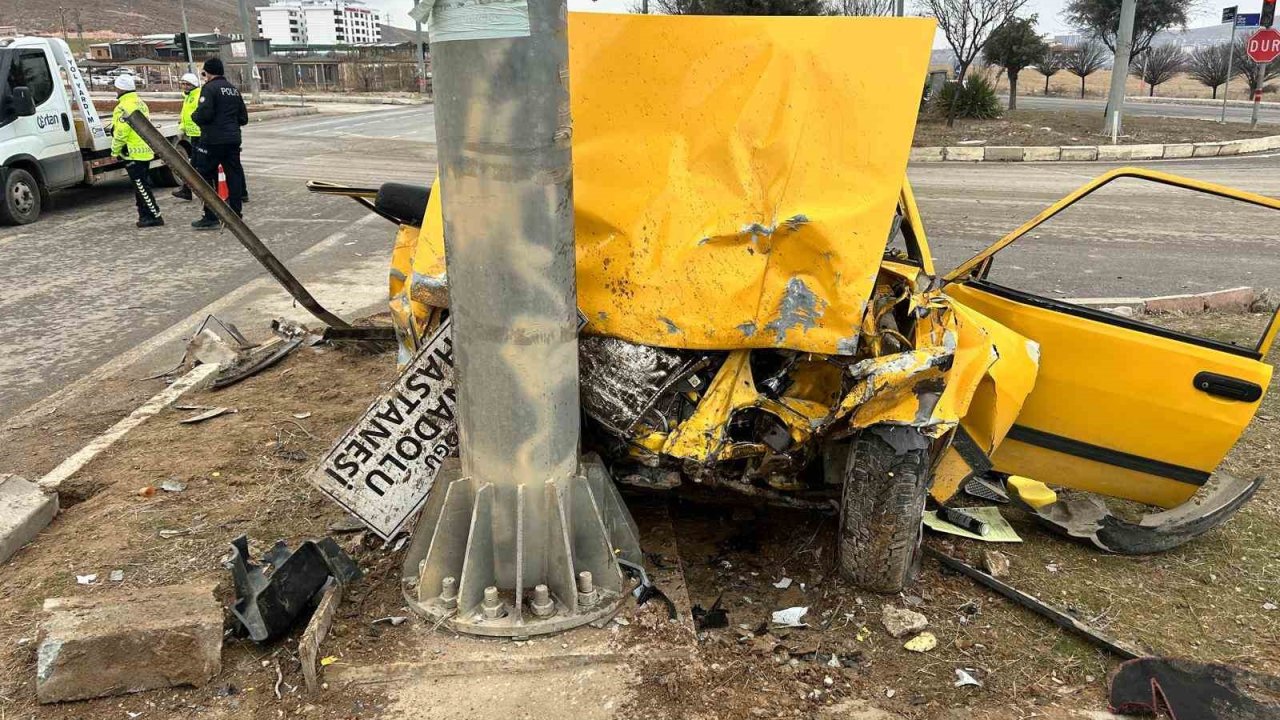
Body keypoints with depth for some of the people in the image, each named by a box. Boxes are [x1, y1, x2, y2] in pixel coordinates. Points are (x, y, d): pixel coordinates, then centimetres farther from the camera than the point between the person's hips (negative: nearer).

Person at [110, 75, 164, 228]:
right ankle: (146, 216, 19)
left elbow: (120, 133, -18)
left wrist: (115, 151, -5)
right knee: (143, 185, 15)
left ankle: (154, 216, -7)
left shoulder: (124, 107, -16)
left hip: (133, 153, -10)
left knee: (142, 187, -6)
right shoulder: (141, 104, 14)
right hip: (146, 151, 10)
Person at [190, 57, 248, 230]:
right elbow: (243, 118, 16)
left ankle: (211, 218, -1)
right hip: (233, 140, 7)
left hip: (213, 141, -7)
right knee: (234, 176, 9)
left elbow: (203, 114, -19)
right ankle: (236, 215, 11)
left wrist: (194, 115, 1)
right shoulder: (233, 89, 14)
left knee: (205, 177, 0)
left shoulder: (210, 88, -10)